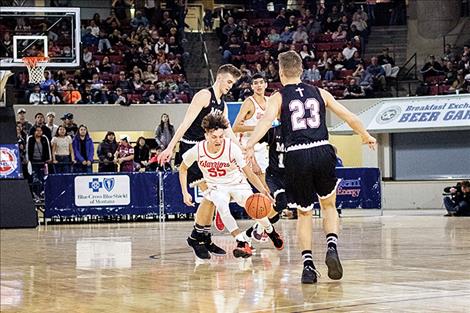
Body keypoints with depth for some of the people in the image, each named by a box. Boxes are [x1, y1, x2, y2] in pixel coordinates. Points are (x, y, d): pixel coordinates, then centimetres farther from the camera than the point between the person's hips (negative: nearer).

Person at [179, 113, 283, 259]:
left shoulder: (232, 148, -25)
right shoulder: (197, 150, -21)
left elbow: (249, 173, -20)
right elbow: (183, 169, 0)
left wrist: (263, 190, -34)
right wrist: (185, 193, -5)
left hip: (237, 183, 0)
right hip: (215, 187, 0)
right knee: (221, 205, -33)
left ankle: (270, 230, 15)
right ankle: (242, 241, -26)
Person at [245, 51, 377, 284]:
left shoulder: (279, 97, 8)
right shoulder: (319, 93, 17)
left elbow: (267, 119, -13)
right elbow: (350, 118, 19)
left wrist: (250, 145, -26)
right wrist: (366, 137, 35)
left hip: (296, 157, -1)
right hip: (322, 152, 1)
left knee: (304, 214, 16)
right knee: (329, 205, 24)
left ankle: (308, 263, 3)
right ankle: (332, 247, 1)